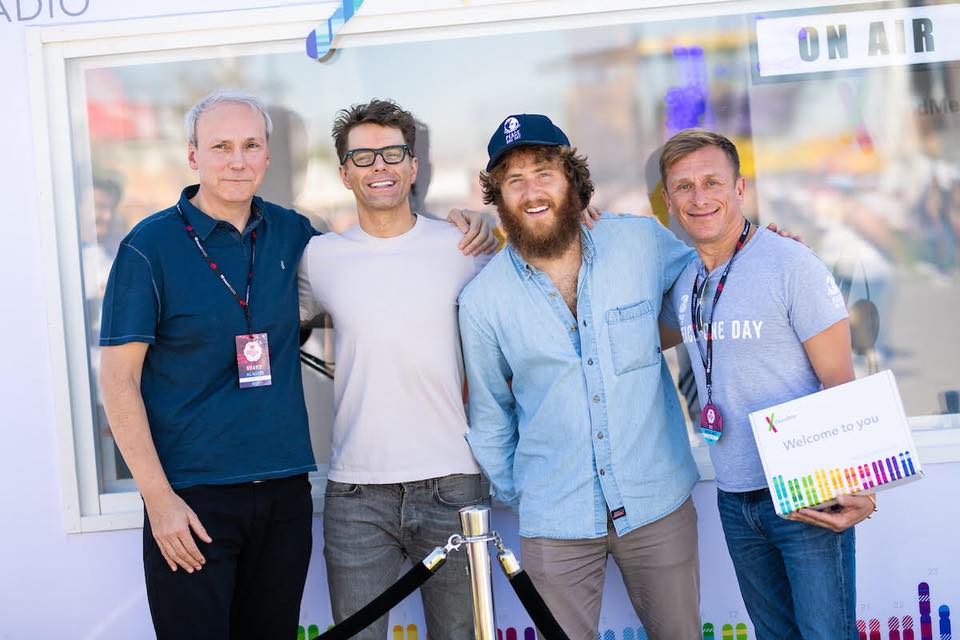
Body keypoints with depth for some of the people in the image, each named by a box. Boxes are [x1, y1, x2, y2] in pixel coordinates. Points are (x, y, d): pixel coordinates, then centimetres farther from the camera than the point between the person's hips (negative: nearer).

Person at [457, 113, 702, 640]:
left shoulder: (641, 242, -7)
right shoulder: (482, 301, -6)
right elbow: (490, 416, 8)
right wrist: (509, 492, 11)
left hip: (659, 502, 1)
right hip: (554, 522, -1)